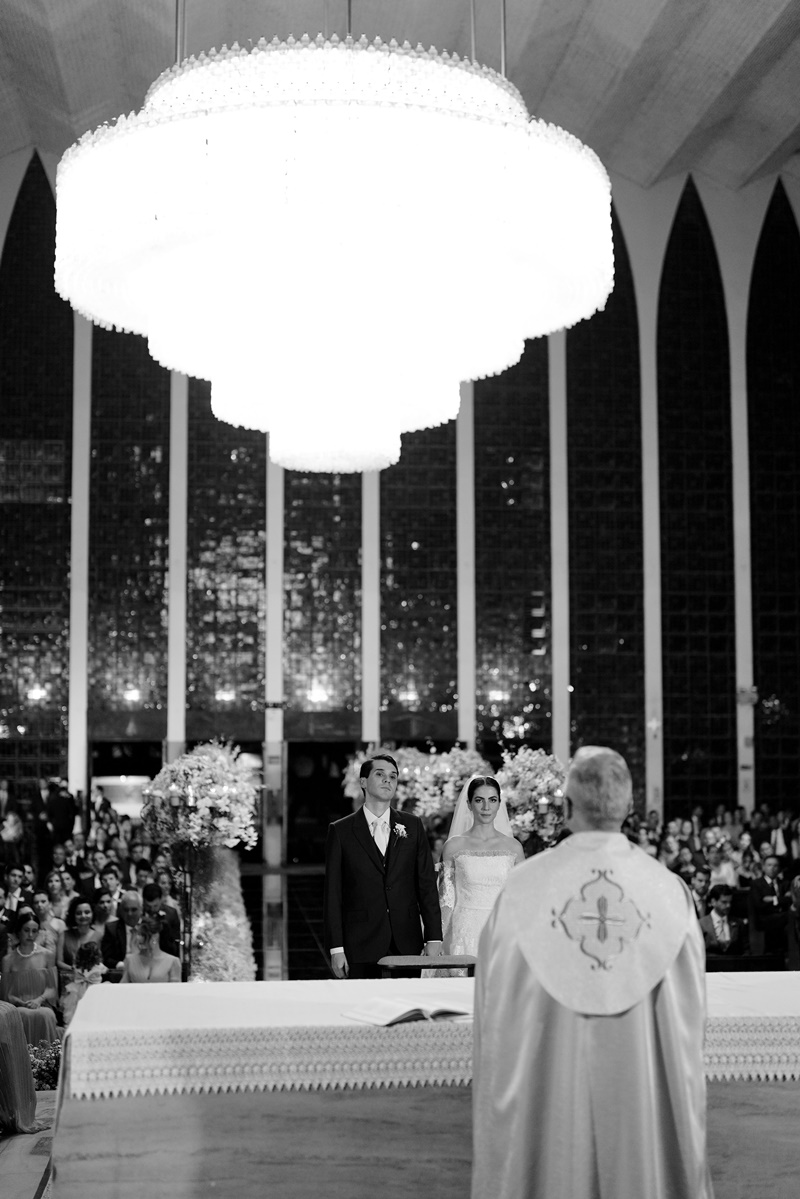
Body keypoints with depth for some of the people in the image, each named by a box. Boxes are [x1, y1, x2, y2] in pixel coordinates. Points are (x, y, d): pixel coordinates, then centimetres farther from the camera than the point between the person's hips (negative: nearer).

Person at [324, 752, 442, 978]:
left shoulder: (413, 826, 9)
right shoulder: (340, 830, 3)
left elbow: (427, 885, 7)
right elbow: (333, 894, 1)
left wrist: (434, 939, 0)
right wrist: (336, 948, -5)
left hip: (407, 945, 2)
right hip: (361, 947, -2)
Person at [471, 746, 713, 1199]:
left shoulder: (520, 891, -11)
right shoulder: (671, 892, -8)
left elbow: (496, 1022, -5)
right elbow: (689, 1026, -3)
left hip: (547, 1106, -1)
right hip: (644, 1111, 1)